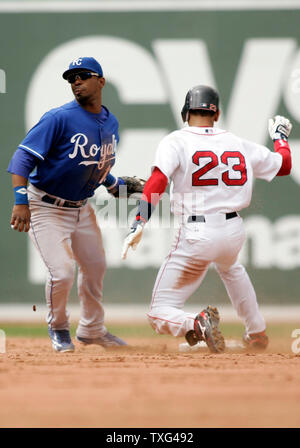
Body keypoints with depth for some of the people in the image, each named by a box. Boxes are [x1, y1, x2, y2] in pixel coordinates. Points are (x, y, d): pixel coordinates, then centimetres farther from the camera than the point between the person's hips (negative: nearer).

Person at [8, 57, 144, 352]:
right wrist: (20, 201, -33)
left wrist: (120, 186, 0)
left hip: (81, 208, 7)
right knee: (62, 271, -15)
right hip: (46, 208, -7)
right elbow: (24, 156, -23)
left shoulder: (111, 123, 3)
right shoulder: (60, 118, -20)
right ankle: (58, 327, 13)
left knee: (95, 266, 15)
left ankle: (91, 329, 36)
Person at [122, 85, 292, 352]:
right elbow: (284, 165, 22)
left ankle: (196, 324, -30)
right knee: (230, 267, 43)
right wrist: (280, 136, 41)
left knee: (161, 314, 2)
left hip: (197, 235, -5)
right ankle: (257, 332, 46)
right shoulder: (238, 144, 9)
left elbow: (157, 181, -20)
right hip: (234, 230, 5)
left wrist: (139, 224, -25)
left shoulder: (176, 141, -3)